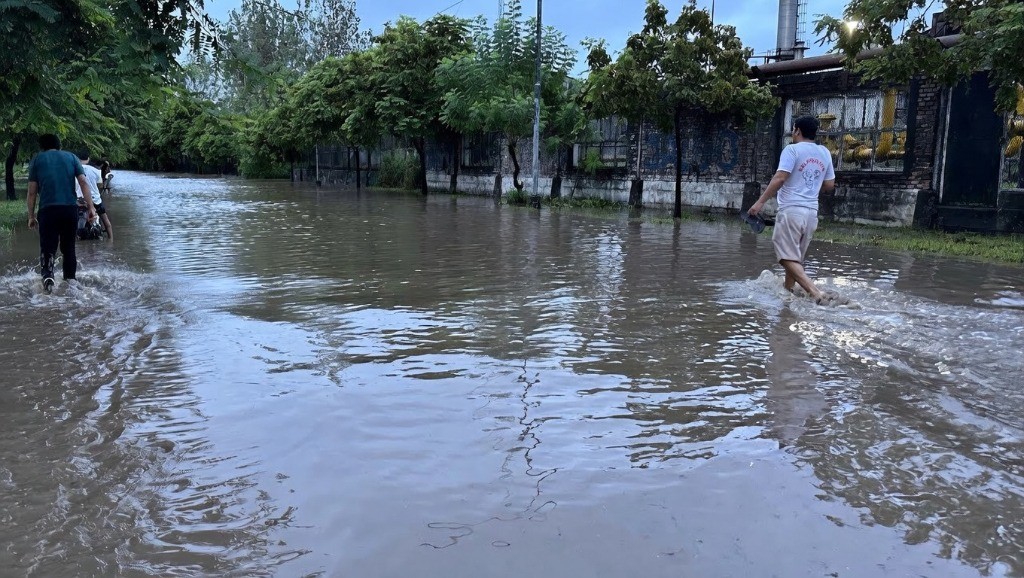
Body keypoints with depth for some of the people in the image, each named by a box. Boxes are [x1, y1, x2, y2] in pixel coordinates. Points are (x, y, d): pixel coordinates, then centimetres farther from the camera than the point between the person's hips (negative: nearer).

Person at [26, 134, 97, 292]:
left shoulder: (37, 160, 9)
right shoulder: (71, 157, 13)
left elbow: (32, 192, 5)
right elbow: (83, 182, 1)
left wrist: (31, 216, 11)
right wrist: (91, 207, -1)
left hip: (48, 209, -2)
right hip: (70, 208, 2)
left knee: (47, 247, 0)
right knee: (68, 247, 15)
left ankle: (48, 276, -23)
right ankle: (70, 280, 20)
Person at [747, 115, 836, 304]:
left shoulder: (792, 149, -6)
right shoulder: (825, 153, 12)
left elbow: (780, 178, -17)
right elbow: (830, 186, 15)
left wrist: (761, 202, -17)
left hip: (791, 210, -7)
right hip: (812, 212, 7)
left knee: (789, 258, -9)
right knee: (796, 257, 20)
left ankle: (815, 292, -23)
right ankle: (787, 290, 33)